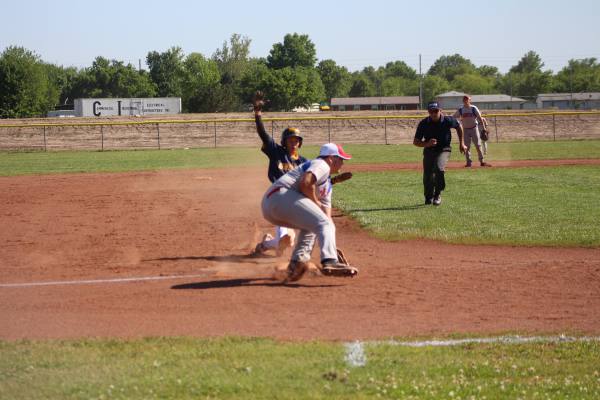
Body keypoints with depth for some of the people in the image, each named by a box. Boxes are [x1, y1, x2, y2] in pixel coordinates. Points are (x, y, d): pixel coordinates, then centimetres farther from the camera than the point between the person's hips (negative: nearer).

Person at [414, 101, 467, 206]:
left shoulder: (448, 120, -14)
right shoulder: (424, 124, -14)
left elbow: (459, 127, 8)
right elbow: (415, 142, -8)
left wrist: (461, 144, 12)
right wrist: (427, 144, -27)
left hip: (443, 150, -2)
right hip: (429, 151, 2)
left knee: (439, 169, -29)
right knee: (427, 176, 0)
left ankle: (437, 195, -10)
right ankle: (429, 197, 30)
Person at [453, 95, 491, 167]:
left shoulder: (474, 108, -5)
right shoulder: (460, 109, 2)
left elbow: (480, 118, -5)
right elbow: (453, 118, 3)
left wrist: (484, 127, -11)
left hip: (474, 128, -2)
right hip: (465, 129, 2)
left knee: (478, 145, -4)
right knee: (467, 146, 2)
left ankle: (482, 161, 0)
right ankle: (469, 162, 9)